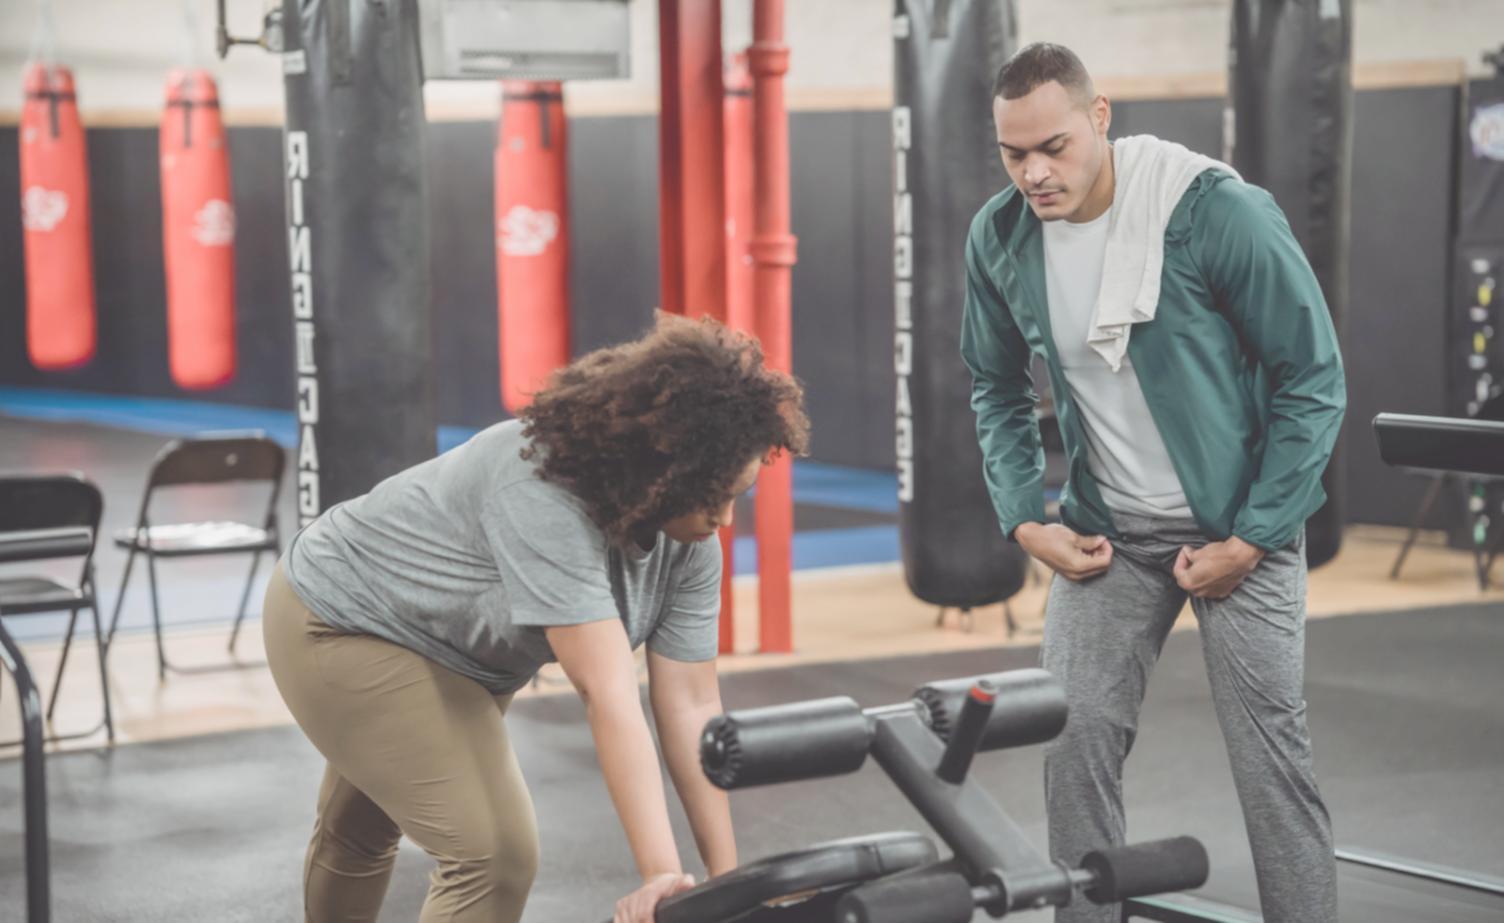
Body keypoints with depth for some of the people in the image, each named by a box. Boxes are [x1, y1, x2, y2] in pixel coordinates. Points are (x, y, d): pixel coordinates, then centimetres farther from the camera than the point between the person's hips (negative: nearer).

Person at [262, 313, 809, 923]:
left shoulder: (689, 543, -13)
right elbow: (609, 695, -42)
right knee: (493, 854, -15)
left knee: (361, 831, 26)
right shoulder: (547, 497, -37)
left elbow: (691, 705, -12)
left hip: (452, 648, 8)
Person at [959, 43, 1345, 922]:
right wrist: (1027, 519, -1)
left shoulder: (1220, 212, -20)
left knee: (1271, 750, -2)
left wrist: (1249, 540, -14)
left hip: (1240, 523, -4)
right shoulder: (999, 238, -6)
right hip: (1106, 530, 4)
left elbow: (1314, 381, -13)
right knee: (1077, 739, 0)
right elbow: (997, 388, 11)